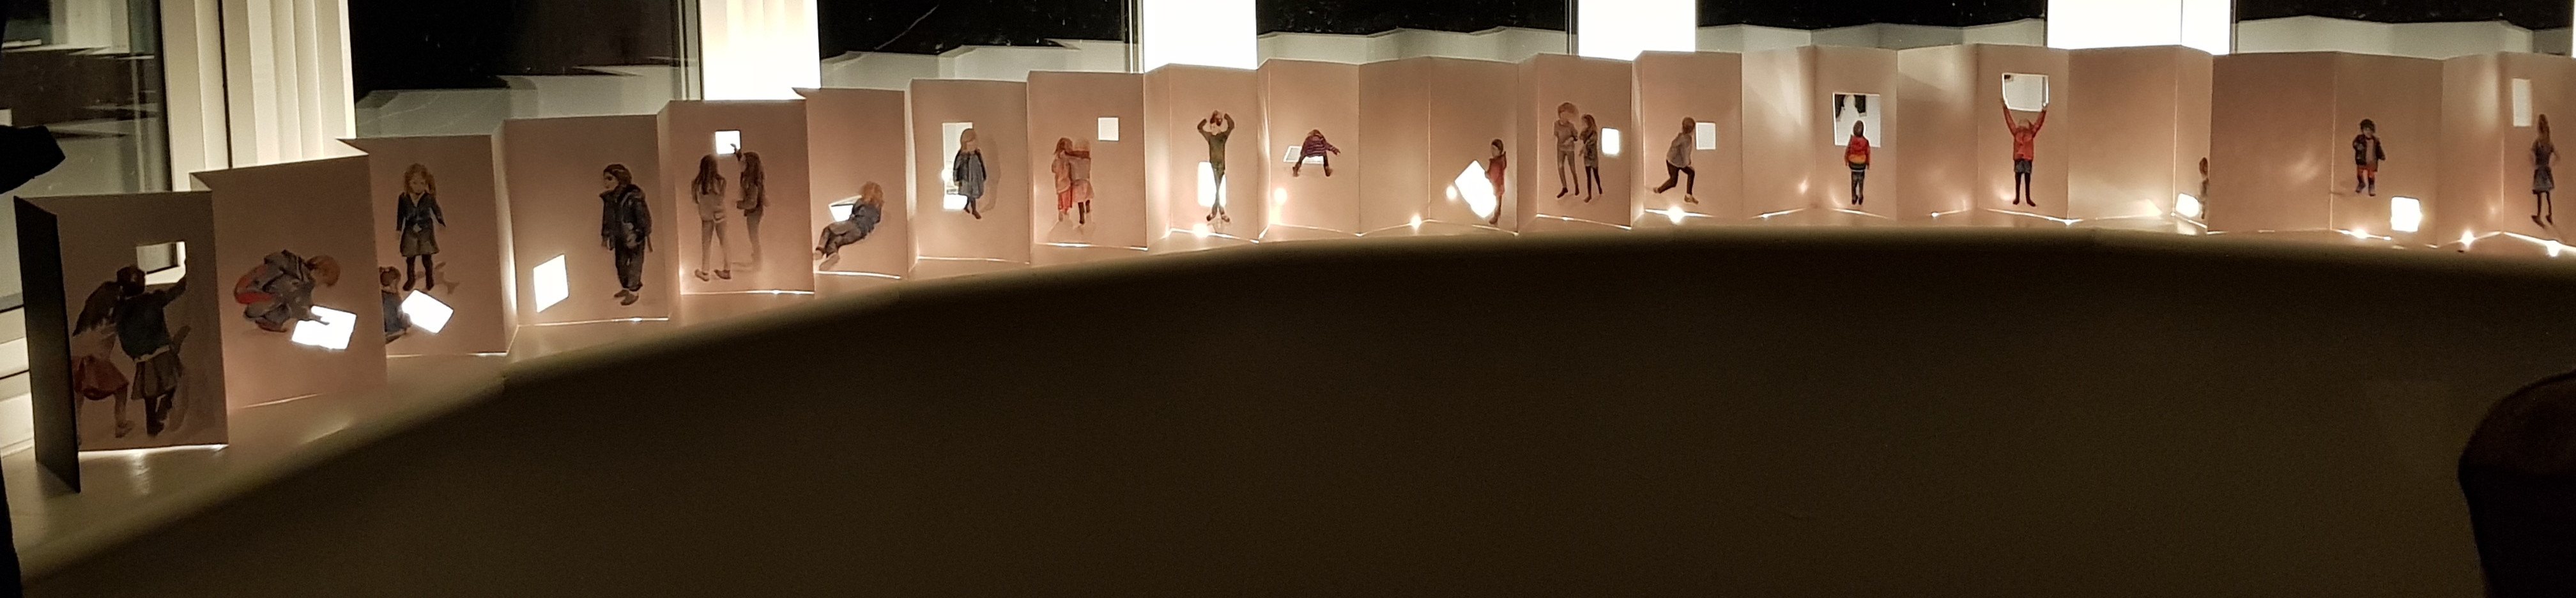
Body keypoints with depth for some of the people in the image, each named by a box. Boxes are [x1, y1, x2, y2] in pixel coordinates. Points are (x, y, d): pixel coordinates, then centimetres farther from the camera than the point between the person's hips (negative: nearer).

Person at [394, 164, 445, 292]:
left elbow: (437, 211, 3)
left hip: (426, 231, -1)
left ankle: (430, 279, 19)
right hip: (410, 232, 1)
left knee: (426, 257, 4)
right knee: (410, 257, 10)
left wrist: (442, 223, 1)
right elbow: (400, 215, 2)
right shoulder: (403, 199, -8)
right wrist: (398, 229, 4)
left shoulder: (429, 198, -10)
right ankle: (410, 279, 27)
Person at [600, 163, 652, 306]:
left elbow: (644, 217, -16)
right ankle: (625, 288, 38)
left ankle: (633, 292, 19)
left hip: (635, 236, -6)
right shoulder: (609, 198, -3)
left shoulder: (633, 196, -22)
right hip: (620, 237, 6)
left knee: (634, 264, 5)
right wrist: (605, 237, 16)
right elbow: (607, 219, 10)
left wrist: (648, 237, -12)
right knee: (621, 264, 18)